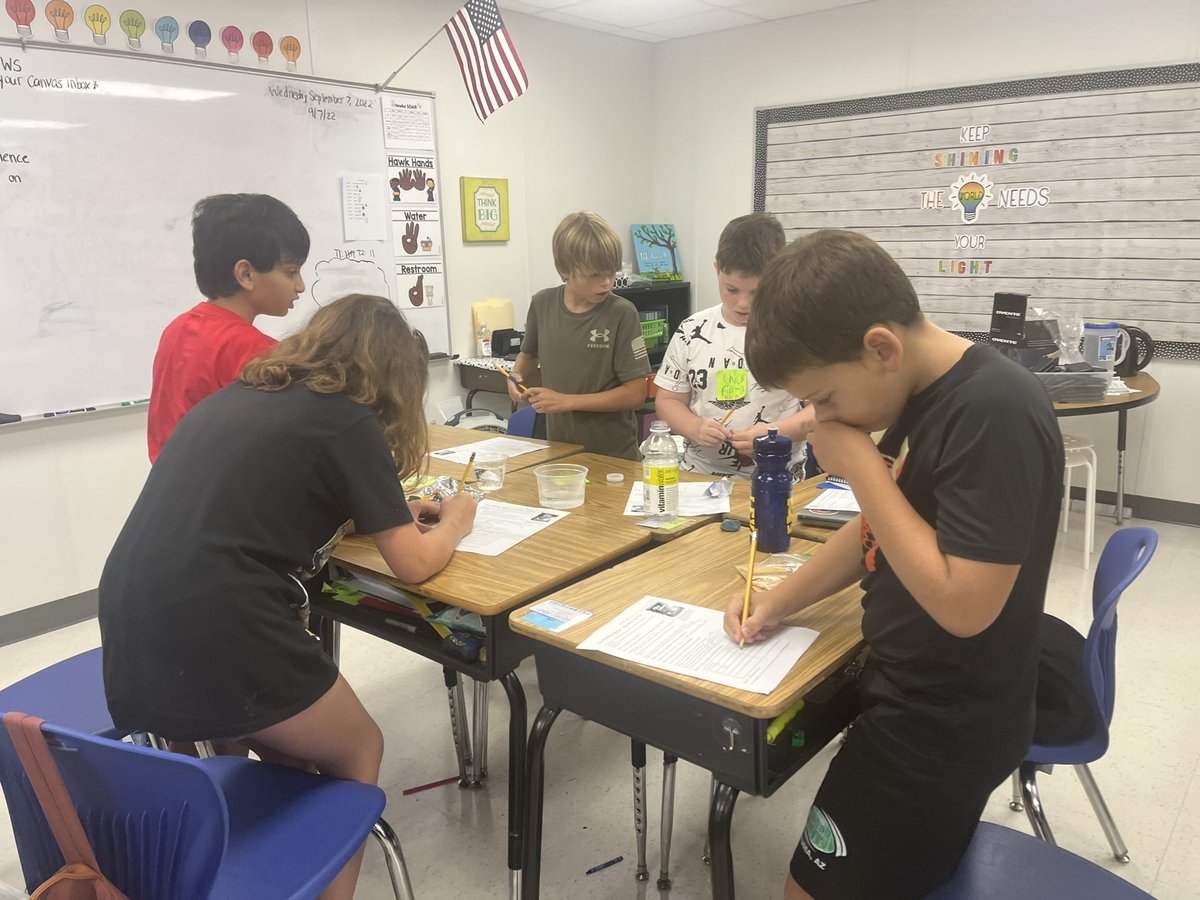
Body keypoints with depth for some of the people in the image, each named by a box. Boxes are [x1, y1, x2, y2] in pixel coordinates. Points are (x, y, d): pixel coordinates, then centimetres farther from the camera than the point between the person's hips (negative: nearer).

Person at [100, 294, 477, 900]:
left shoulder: (236, 396, 15)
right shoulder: (347, 422, -6)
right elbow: (414, 565, -3)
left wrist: (386, 512, 27)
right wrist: (455, 521, 17)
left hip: (129, 644, 8)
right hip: (217, 644, -8)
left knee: (295, 746, 28)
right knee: (358, 753, 18)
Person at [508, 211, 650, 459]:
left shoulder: (622, 313, -14)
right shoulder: (542, 304, -3)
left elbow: (635, 394, -15)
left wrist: (567, 401, -18)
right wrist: (517, 376, -4)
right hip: (558, 446, 3)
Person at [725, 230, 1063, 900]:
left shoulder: (994, 416, -28)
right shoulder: (921, 393, 1)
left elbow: (962, 605, -30)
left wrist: (862, 468, -25)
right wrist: (782, 600, 2)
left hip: (946, 730, -8)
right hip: (910, 690, 8)